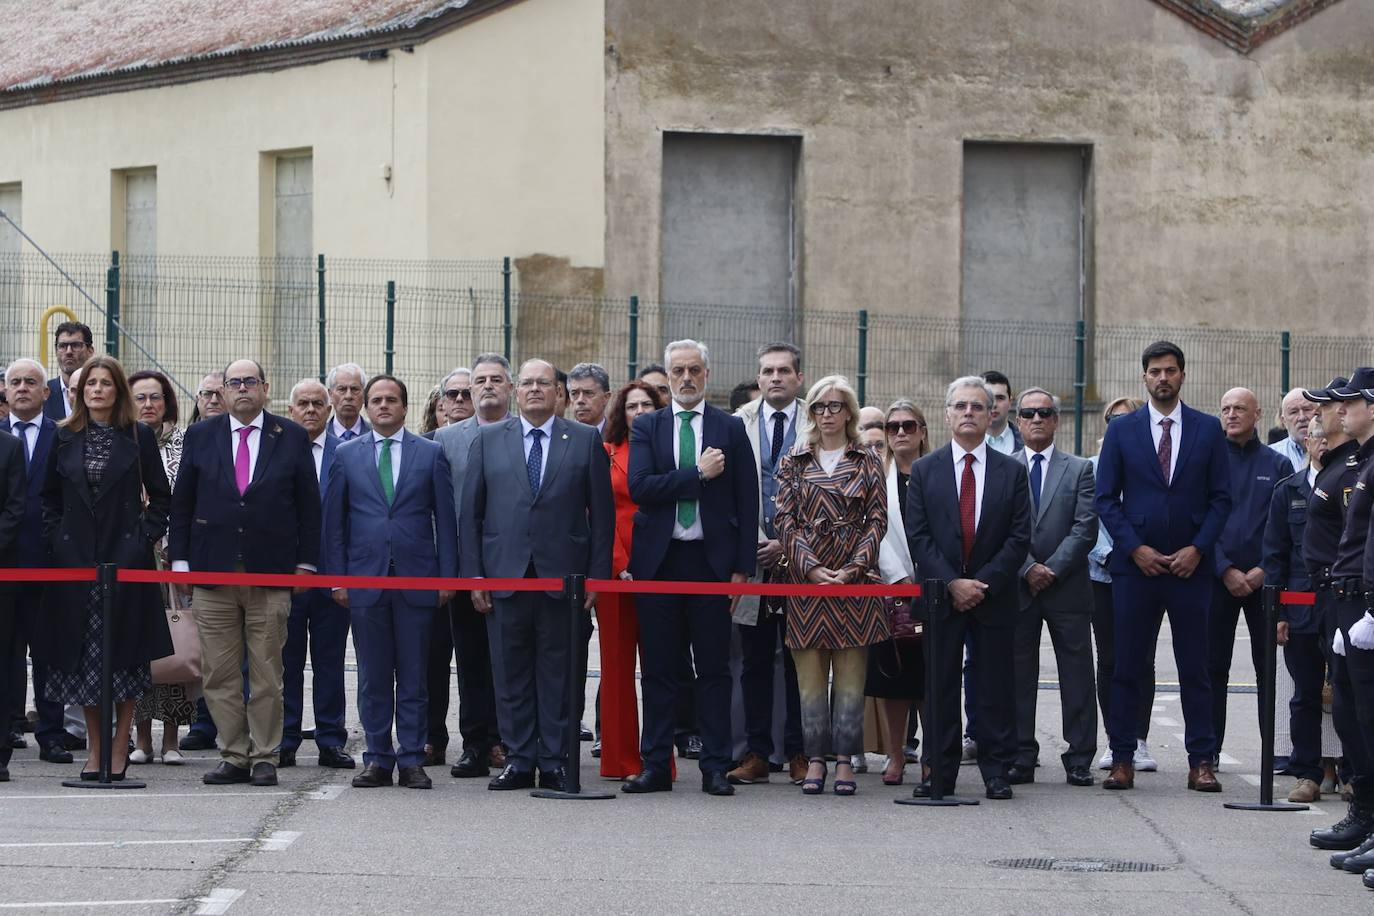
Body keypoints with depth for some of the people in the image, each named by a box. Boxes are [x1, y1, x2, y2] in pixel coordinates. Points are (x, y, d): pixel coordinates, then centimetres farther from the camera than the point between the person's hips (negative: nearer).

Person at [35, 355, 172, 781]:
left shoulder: (139, 437, 2)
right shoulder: (65, 438, 8)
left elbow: (160, 495, 6)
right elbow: (49, 497, 14)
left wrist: (146, 536, -4)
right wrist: (55, 539, 2)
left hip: (126, 556, -2)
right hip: (74, 559, 2)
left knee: (125, 653, -2)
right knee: (81, 656, 2)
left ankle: (119, 747, 5)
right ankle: (95, 748, 10)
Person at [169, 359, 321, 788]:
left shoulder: (292, 438, 5)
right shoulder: (200, 437, 9)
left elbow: (308, 505, 6)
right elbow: (182, 503, 10)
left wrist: (305, 562, 1)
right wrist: (180, 559, 3)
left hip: (271, 574, -1)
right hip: (212, 573, 1)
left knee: (267, 676, 0)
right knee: (219, 675, 1)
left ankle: (264, 757, 6)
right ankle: (233, 756, 8)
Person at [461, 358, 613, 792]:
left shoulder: (586, 441, 6)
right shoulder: (488, 440, 9)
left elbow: (602, 512, 5)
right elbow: (471, 512, 8)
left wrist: (597, 575, -2)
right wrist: (474, 575, 1)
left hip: (562, 575, -1)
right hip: (505, 575, 1)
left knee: (558, 673, 1)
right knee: (511, 674, 3)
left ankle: (555, 763, 6)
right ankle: (519, 761, 9)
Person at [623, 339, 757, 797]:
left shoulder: (731, 429, 6)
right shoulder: (646, 428, 7)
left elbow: (747, 501, 4)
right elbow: (639, 487, -7)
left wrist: (742, 567, -3)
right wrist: (697, 474, -14)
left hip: (711, 560, -1)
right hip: (659, 561, 1)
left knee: (714, 669, 2)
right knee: (658, 669, 4)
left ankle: (715, 768, 5)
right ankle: (656, 766, 8)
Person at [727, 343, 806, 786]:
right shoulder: (738, 425, 7)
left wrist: (788, 545, -8)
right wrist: (752, 543, -6)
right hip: (751, 556, 2)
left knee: (800, 660, 2)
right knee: (755, 660, 4)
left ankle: (798, 753, 7)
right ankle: (756, 753, 8)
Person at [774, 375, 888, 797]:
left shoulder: (867, 462, 9)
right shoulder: (793, 462, 10)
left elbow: (877, 521, 3)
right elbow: (785, 521, 3)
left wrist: (853, 567, -10)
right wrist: (812, 568, -9)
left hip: (855, 577, -1)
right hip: (806, 577, 1)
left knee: (850, 677, -2)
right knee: (810, 677, -1)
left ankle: (844, 762, 1)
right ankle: (815, 761, 3)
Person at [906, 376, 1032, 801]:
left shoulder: (1011, 472, 6)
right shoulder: (924, 470, 6)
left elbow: (1020, 537, 0)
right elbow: (918, 536, 0)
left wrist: (984, 583, -10)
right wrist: (951, 583, -11)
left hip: (994, 595, 0)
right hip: (939, 594, 0)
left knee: (995, 686, 2)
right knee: (940, 686, 1)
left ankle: (996, 772, 6)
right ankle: (939, 771, 5)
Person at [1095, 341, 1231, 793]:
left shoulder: (1208, 430, 6)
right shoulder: (1122, 430, 6)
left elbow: (1221, 498, 5)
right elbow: (1106, 498, 4)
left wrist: (1198, 548, -7)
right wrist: (1135, 548, -7)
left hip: (1190, 565, 0)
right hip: (1135, 565, 0)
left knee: (1195, 670, 1)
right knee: (1127, 667, 1)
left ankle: (1201, 762, 4)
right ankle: (1122, 759, 5)